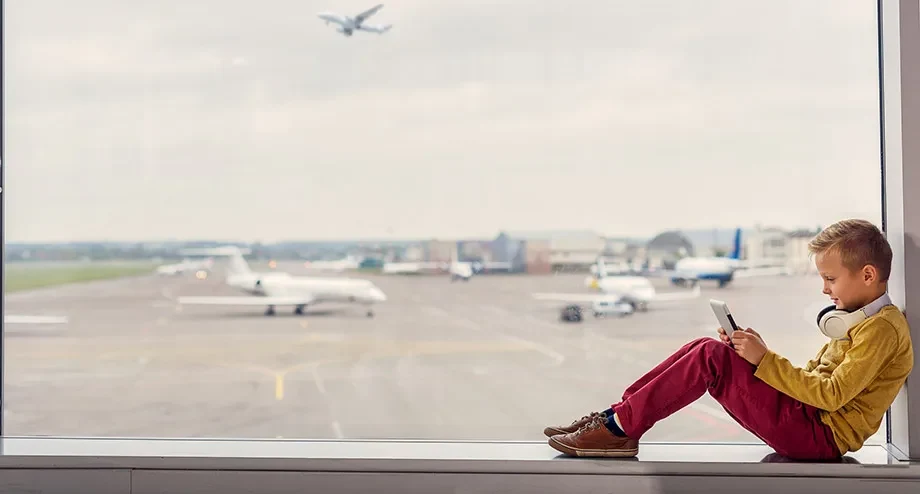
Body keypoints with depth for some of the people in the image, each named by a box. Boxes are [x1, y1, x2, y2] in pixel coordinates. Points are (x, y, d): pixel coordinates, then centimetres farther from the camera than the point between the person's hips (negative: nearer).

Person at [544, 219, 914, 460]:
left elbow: (831, 394, -20)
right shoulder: (856, 321, 21)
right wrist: (756, 354, 4)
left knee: (711, 356, -20)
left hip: (819, 435, -9)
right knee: (706, 351, -1)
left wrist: (765, 360, -17)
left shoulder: (882, 328, -11)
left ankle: (620, 428, -16)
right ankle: (617, 417, -5)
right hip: (807, 417, 9)